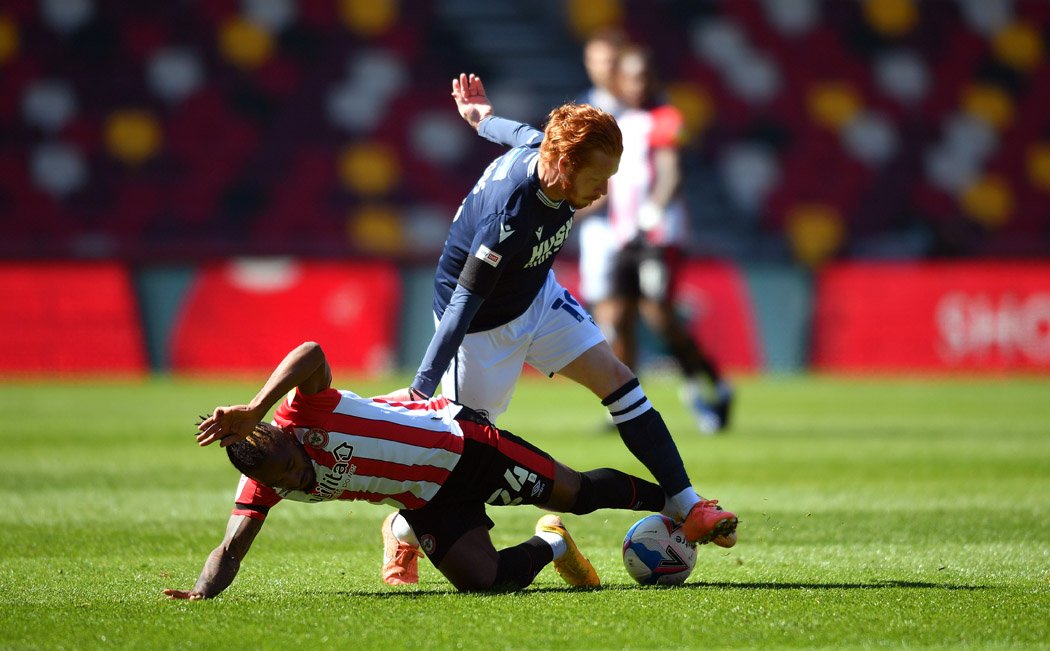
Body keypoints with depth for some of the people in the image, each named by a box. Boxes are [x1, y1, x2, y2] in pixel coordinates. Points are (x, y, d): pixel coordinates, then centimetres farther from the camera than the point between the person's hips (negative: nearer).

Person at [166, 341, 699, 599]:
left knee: (580, 494, 6)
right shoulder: (261, 486, -15)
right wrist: (201, 593, -32)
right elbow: (232, 548, -12)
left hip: (460, 442, -5)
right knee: (483, 580, -12)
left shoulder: (305, 414, -32)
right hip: (427, 504, 5)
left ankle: (675, 501, 33)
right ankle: (550, 544, 20)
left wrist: (254, 410, -59)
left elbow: (312, 353, -52)